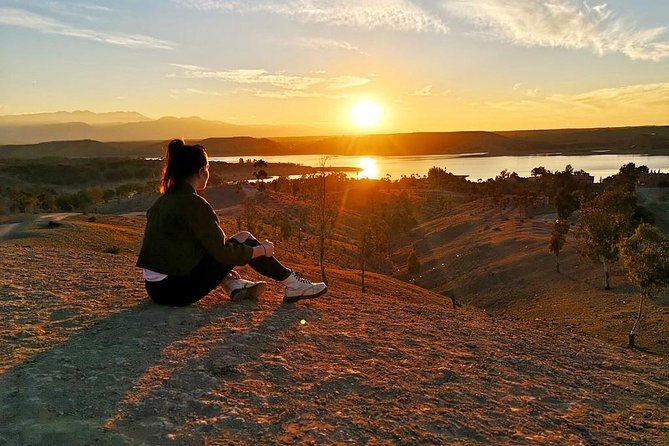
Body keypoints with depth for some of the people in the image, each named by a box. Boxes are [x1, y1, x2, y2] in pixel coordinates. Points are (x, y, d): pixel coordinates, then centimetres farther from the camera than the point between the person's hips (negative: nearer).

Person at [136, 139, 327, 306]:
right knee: (244, 238, -1)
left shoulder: (162, 201, 11)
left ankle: (233, 285, 13)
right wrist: (263, 250, 3)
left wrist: (223, 270, 27)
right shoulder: (193, 203, -15)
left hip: (156, 288, 9)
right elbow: (222, 252, -13)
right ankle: (292, 284, 9)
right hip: (178, 291, -8)